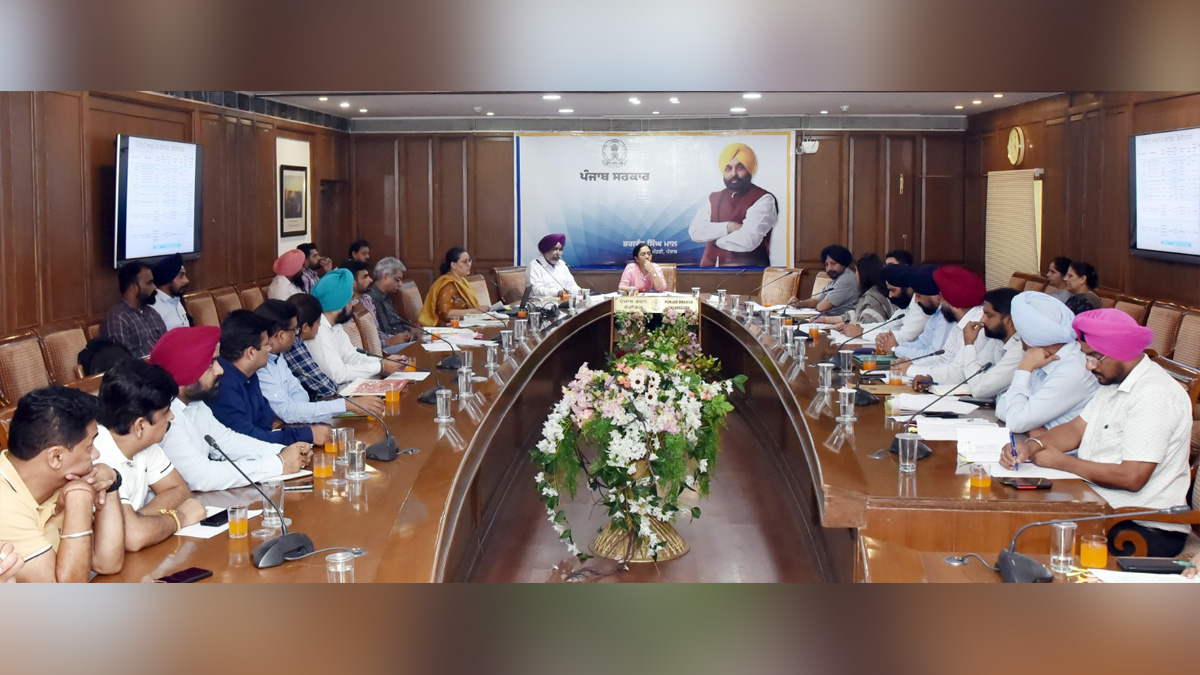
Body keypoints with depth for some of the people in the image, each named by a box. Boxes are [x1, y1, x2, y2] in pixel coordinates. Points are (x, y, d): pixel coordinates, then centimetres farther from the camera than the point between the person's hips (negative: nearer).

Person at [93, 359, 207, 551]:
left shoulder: (144, 443, -2)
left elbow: (179, 491, 5)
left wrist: (137, 519, -13)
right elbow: (134, 536, -32)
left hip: (133, 557, 7)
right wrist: (178, 518, -15)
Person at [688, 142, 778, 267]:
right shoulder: (713, 199, 15)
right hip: (711, 270, 4)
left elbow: (748, 240, -15)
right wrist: (727, 227, -11)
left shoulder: (764, 200, -3)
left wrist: (713, 237, -1)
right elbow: (694, 231, 2)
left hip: (749, 273, -4)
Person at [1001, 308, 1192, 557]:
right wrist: (1032, 446, -7)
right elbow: (1077, 428, 13)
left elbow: (1132, 477, -24)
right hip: (1105, 507, 9)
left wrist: (1061, 462, -14)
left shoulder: (1154, 395, -20)